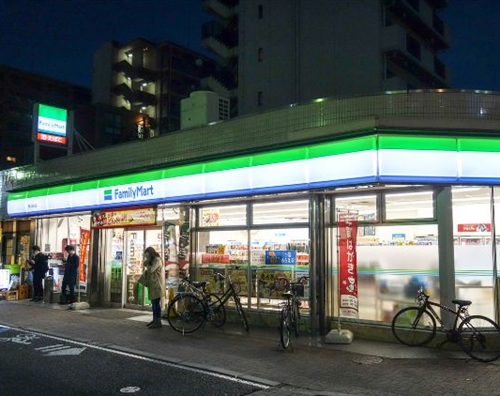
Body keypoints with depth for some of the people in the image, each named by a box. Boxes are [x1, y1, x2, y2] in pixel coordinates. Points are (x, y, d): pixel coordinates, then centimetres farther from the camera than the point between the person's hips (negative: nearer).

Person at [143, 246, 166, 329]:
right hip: (153, 286, 10)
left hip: (157, 286, -10)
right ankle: (155, 320, 20)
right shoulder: (153, 260, 21)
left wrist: (146, 265, -7)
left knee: (156, 304, -10)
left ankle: (158, 322, -10)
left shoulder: (157, 260, -12)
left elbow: (151, 270, -23)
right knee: (154, 304, 13)